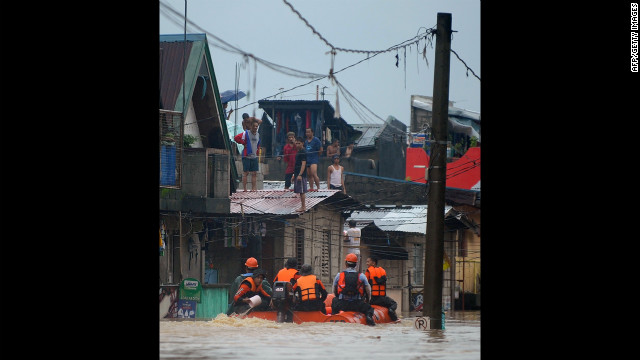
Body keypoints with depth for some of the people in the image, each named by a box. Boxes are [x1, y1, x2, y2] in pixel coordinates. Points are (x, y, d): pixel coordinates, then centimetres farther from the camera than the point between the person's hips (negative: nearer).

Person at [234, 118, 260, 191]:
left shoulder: (258, 135, 15)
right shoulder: (246, 133, -5)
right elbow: (236, 138, -14)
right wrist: (243, 143, -10)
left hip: (254, 157, 6)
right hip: (246, 156, -6)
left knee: (254, 173, 4)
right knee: (245, 173, -4)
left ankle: (253, 188, 8)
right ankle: (244, 189, -3)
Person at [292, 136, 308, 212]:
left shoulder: (303, 152, -12)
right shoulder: (298, 152, 17)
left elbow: (303, 164, -18)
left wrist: (300, 175, -23)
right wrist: (294, 175, 23)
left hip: (301, 175, -9)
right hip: (297, 175, 9)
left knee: (302, 191, -7)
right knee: (301, 192, 11)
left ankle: (303, 207, -6)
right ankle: (303, 206, 15)